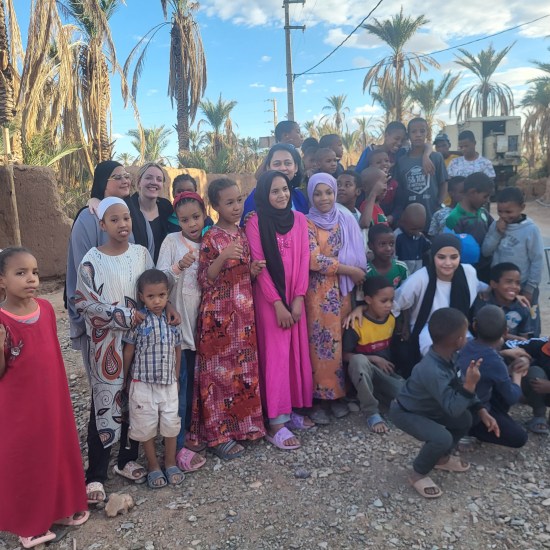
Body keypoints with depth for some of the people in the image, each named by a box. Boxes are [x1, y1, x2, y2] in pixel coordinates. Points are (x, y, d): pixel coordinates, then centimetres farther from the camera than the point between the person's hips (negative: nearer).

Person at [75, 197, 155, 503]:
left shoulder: (141, 254, 2)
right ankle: (96, 474, 16)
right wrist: (122, 315, -16)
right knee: (105, 404, 3)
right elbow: (84, 303, -8)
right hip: (107, 343, -3)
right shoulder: (93, 260, -8)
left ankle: (127, 459, 31)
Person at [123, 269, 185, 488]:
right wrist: (124, 380, 1)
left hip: (169, 383, 3)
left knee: (171, 424, 11)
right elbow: (128, 351, -5)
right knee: (146, 425, 9)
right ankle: (153, 466, 28)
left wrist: (176, 378, 12)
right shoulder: (138, 321, -13)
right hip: (143, 384, -3)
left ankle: (170, 463, 31)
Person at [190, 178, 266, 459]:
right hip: (218, 313, -6)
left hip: (244, 312, 6)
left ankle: (242, 424, 29)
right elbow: (205, 280, -13)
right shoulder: (211, 238, -10)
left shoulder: (243, 235, 9)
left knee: (244, 369, 13)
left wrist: (254, 271, -3)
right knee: (218, 370, 2)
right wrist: (223, 257, -27)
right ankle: (217, 434, 14)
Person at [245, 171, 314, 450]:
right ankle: (275, 422, 3)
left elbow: (303, 259, 2)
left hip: (294, 295, 4)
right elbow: (259, 265, -10)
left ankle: (292, 408, 23)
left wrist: (298, 297, -6)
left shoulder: (299, 219, 5)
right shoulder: (255, 222, -7)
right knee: (275, 354, -4)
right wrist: (278, 303, -13)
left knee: (297, 351, 8)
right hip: (269, 297, -4)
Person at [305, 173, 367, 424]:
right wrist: (349, 270, -11)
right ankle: (319, 398, 9)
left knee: (342, 342, 6)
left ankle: (338, 395, 19)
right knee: (321, 343, -2)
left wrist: (357, 276, -4)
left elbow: (358, 255, 9)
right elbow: (314, 260, -13)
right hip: (319, 292, -3)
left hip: (343, 290, 3)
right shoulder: (308, 223, -2)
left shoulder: (347, 221, 9)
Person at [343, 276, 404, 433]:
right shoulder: (357, 324, -15)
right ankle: (372, 413, -26)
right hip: (363, 373, -3)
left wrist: (389, 363, 2)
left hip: (386, 371, 3)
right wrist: (374, 359, -17)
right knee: (359, 360, -40)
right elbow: (345, 355, -12)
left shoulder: (391, 319, 1)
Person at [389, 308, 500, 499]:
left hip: (426, 407, 9)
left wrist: (482, 411, -2)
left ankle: (442, 458, 29)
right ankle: (418, 475, 1)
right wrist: (470, 385, -39)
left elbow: (458, 388, 3)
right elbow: (453, 408, -33)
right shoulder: (433, 372, -39)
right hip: (405, 412, -9)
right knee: (442, 438, -26)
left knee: (465, 419, 7)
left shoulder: (445, 357, -11)